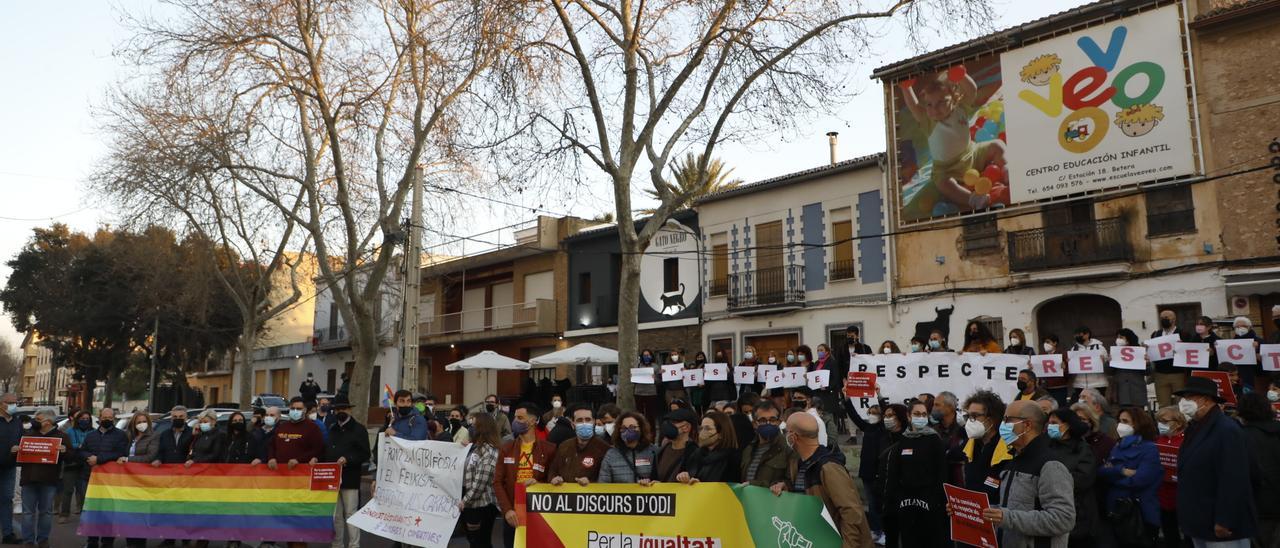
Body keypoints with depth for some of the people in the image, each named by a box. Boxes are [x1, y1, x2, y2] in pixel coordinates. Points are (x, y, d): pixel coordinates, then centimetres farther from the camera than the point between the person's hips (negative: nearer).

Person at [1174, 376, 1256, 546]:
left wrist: (1224, 521, -23)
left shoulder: (1227, 430, -16)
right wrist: (1186, 518, 17)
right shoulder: (1195, 428, 13)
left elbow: (1233, 480, -22)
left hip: (1219, 526, -9)